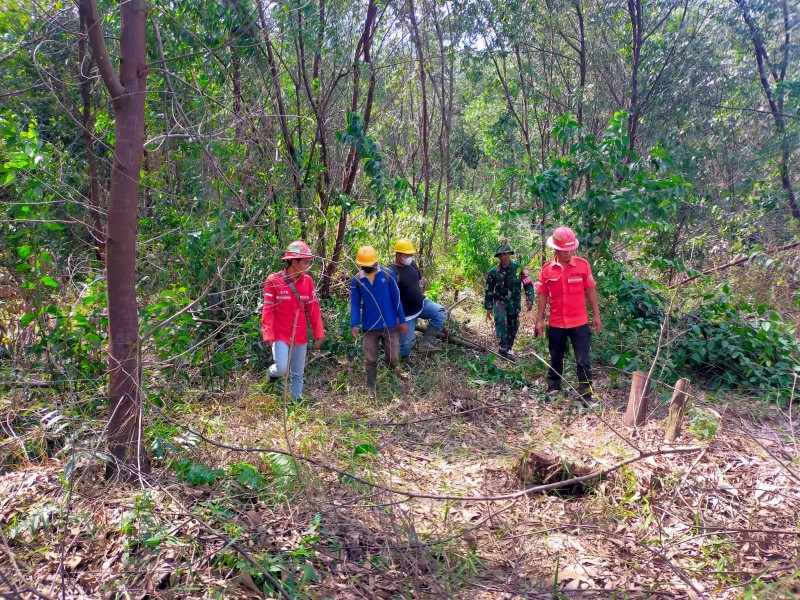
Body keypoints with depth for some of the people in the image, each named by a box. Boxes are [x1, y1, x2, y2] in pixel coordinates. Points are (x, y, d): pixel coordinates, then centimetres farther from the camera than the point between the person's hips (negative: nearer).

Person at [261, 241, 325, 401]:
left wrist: (318, 333, 3)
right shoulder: (274, 281, -11)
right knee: (282, 369, -15)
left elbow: (313, 309, 4)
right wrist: (268, 334, -16)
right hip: (280, 335, -4)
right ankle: (273, 374, 20)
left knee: (298, 374, 11)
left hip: (300, 336, 4)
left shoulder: (307, 281, 1)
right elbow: (268, 310, -11)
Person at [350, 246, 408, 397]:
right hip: (369, 327, 0)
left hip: (390, 325, 0)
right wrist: (354, 325, -12)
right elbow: (355, 304, 0)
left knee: (393, 357, 8)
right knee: (371, 360, 6)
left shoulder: (388, 274, -5)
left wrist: (402, 320, 0)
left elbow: (396, 299, -1)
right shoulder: (356, 281, -2)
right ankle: (371, 387, 22)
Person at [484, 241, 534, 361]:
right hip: (500, 301, -2)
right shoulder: (494, 272, -3)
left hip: (514, 302, 2)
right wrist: (488, 307, 5)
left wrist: (529, 299, -13)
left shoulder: (518, 268, -5)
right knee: (500, 320, -26)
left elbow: (528, 284, 0)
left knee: (513, 327, 8)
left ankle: (508, 350, 27)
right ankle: (503, 349, -27)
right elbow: (489, 291, 6)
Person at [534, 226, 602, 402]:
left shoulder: (583, 265, -6)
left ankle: (585, 394, 8)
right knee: (555, 358, 17)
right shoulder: (547, 270, -3)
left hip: (579, 323, -2)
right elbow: (542, 296, 3)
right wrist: (540, 320, 3)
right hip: (556, 324, 2)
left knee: (583, 360, 0)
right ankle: (552, 388, 33)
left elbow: (590, 291, 0)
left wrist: (596, 315, 1)